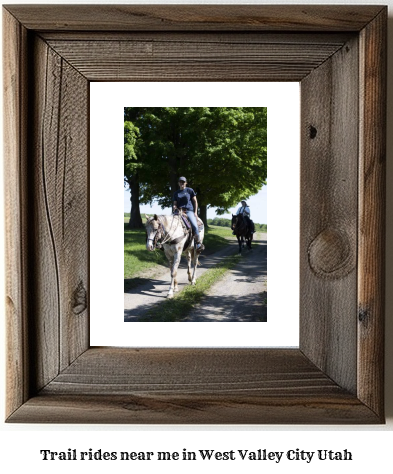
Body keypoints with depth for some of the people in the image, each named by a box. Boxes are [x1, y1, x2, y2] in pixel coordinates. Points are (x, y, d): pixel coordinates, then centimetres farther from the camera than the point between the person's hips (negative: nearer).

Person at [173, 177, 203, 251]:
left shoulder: (190, 190, 9)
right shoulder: (176, 193, 17)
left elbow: (195, 201, 8)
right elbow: (175, 203, 19)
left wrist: (195, 212, -1)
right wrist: (174, 207, -6)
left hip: (189, 211, -3)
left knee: (194, 226, -27)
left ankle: (198, 243, -14)